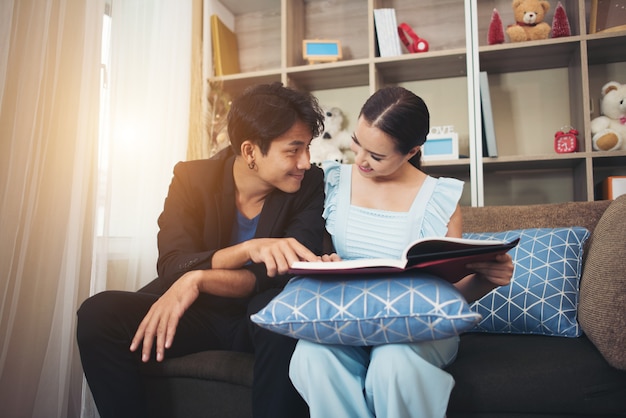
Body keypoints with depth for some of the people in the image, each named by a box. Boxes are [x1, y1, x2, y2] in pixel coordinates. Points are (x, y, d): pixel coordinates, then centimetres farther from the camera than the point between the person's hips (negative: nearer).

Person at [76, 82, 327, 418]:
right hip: (198, 314, 2)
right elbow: (170, 265, -17)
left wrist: (199, 278, -28)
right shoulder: (192, 178, -7)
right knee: (98, 313, -20)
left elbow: (297, 269, -18)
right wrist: (247, 249, -36)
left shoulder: (310, 185, -8)